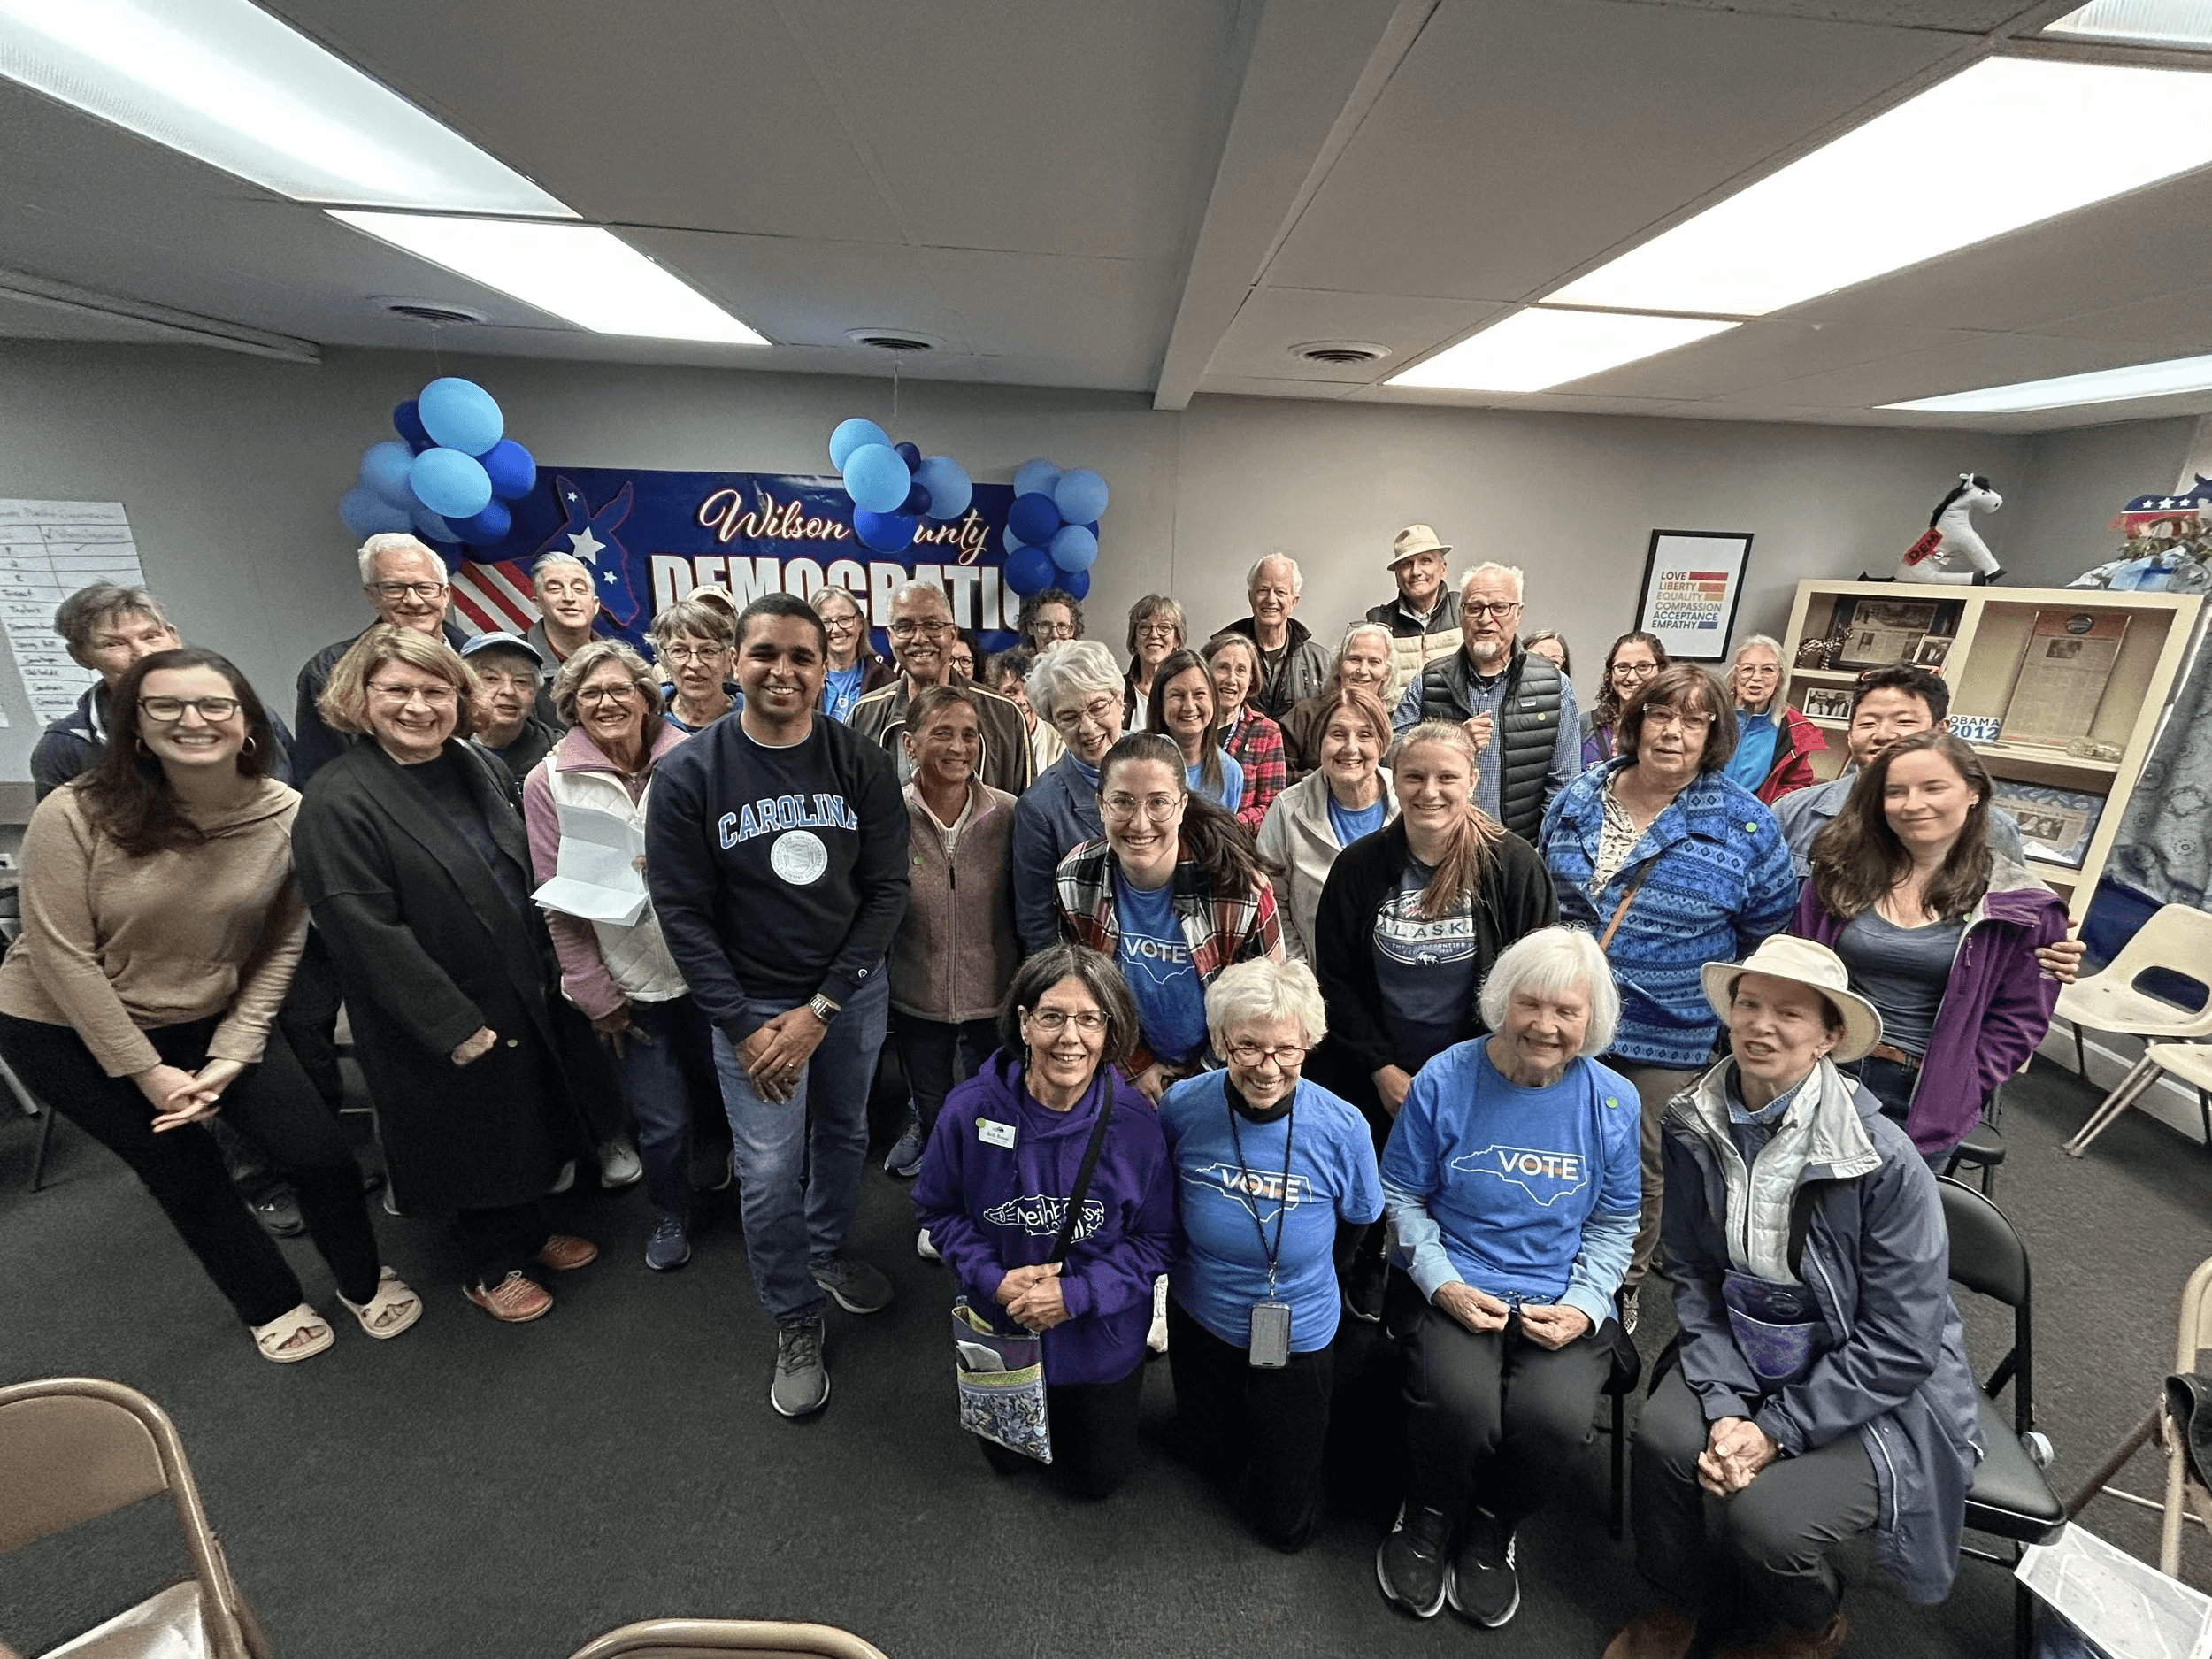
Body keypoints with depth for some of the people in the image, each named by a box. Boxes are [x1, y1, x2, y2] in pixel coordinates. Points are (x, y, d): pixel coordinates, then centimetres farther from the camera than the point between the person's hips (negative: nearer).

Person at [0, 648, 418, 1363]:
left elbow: (280, 946, -9)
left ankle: (362, 1281, 26)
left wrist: (233, 1055, -12)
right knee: (189, 1177, 8)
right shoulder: (76, 814, -21)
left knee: (320, 1155, -4)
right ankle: (271, 1305, 36)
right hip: (67, 1032, -1)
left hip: (213, 1018, 2)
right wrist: (146, 1071, -13)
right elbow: (61, 956, -16)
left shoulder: (288, 815, -15)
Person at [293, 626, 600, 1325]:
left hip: (519, 998, 6)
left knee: (525, 1122, 22)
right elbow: (365, 932, -21)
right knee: (474, 1140, 13)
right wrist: (455, 1027, -21)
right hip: (442, 1028, -6)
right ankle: (490, 1268, 37)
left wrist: (540, 961, 10)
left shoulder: (480, 768, 2)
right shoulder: (338, 801, -19)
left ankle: (528, 1231, 45)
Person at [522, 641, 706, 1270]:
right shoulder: (549, 783, -4)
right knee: (662, 1119, 7)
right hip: (629, 980, 0)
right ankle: (672, 1214, 38)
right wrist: (595, 995, -4)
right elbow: (560, 903, -3)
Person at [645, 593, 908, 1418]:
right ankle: (797, 1321, 29)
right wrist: (743, 1026, -13)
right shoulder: (688, 774, -12)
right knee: (769, 1175, 3)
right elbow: (681, 910, -9)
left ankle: (828, 1249, 49)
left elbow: (887, 889, -9)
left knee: (844, 1134, 20)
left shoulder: (862, 763, -10)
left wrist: (820, 1010, -13)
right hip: (751, 1004, -2)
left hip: (854, 991, 2)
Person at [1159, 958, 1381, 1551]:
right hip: (1201, 1319, 2)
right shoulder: (1181, 1107, -23)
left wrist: (1295, 1274, 2)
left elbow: (1359, 1225, -6)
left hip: (1299, 1335, -1)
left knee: (1286, 1525, 16)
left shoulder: (1341, 1128, -27)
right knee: (1212, 1449, 27)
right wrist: (1206, 1268, 3)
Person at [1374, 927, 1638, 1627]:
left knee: (1554, 1416, -24)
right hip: (1457, 1288, -1)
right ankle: (1429, 1515, 12)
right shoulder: (1445, 1080, -9)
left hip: (1562, 1298, 2)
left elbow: (1613, 1224, 8)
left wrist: (1584, 1306, -6)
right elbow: (1402, 1195, 0)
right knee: (1460, 1403, -26)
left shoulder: (1613, 1100, -2)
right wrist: (1443, 1284, -10)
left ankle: (1495, 1526, 13)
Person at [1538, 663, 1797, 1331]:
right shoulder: (1579, 798, -1)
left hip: (1670, 1034, -2)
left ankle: (1624, 1281, 39)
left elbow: (1768, 934, 0)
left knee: (1644, 1169, 14)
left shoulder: (1745, 825, -9)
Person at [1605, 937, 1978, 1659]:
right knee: (1664, 1435, -22)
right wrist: (1723, 1406, -16)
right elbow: (1694, 1276, -4)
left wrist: (1777, 1429, -18)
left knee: (1762, 1514, -21)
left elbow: (1898, 1343, -17)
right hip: (1747, 1352, 3)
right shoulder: (1696, 1126, -9)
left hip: (1877, 1390, -3)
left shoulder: (1884, 1160, -22)